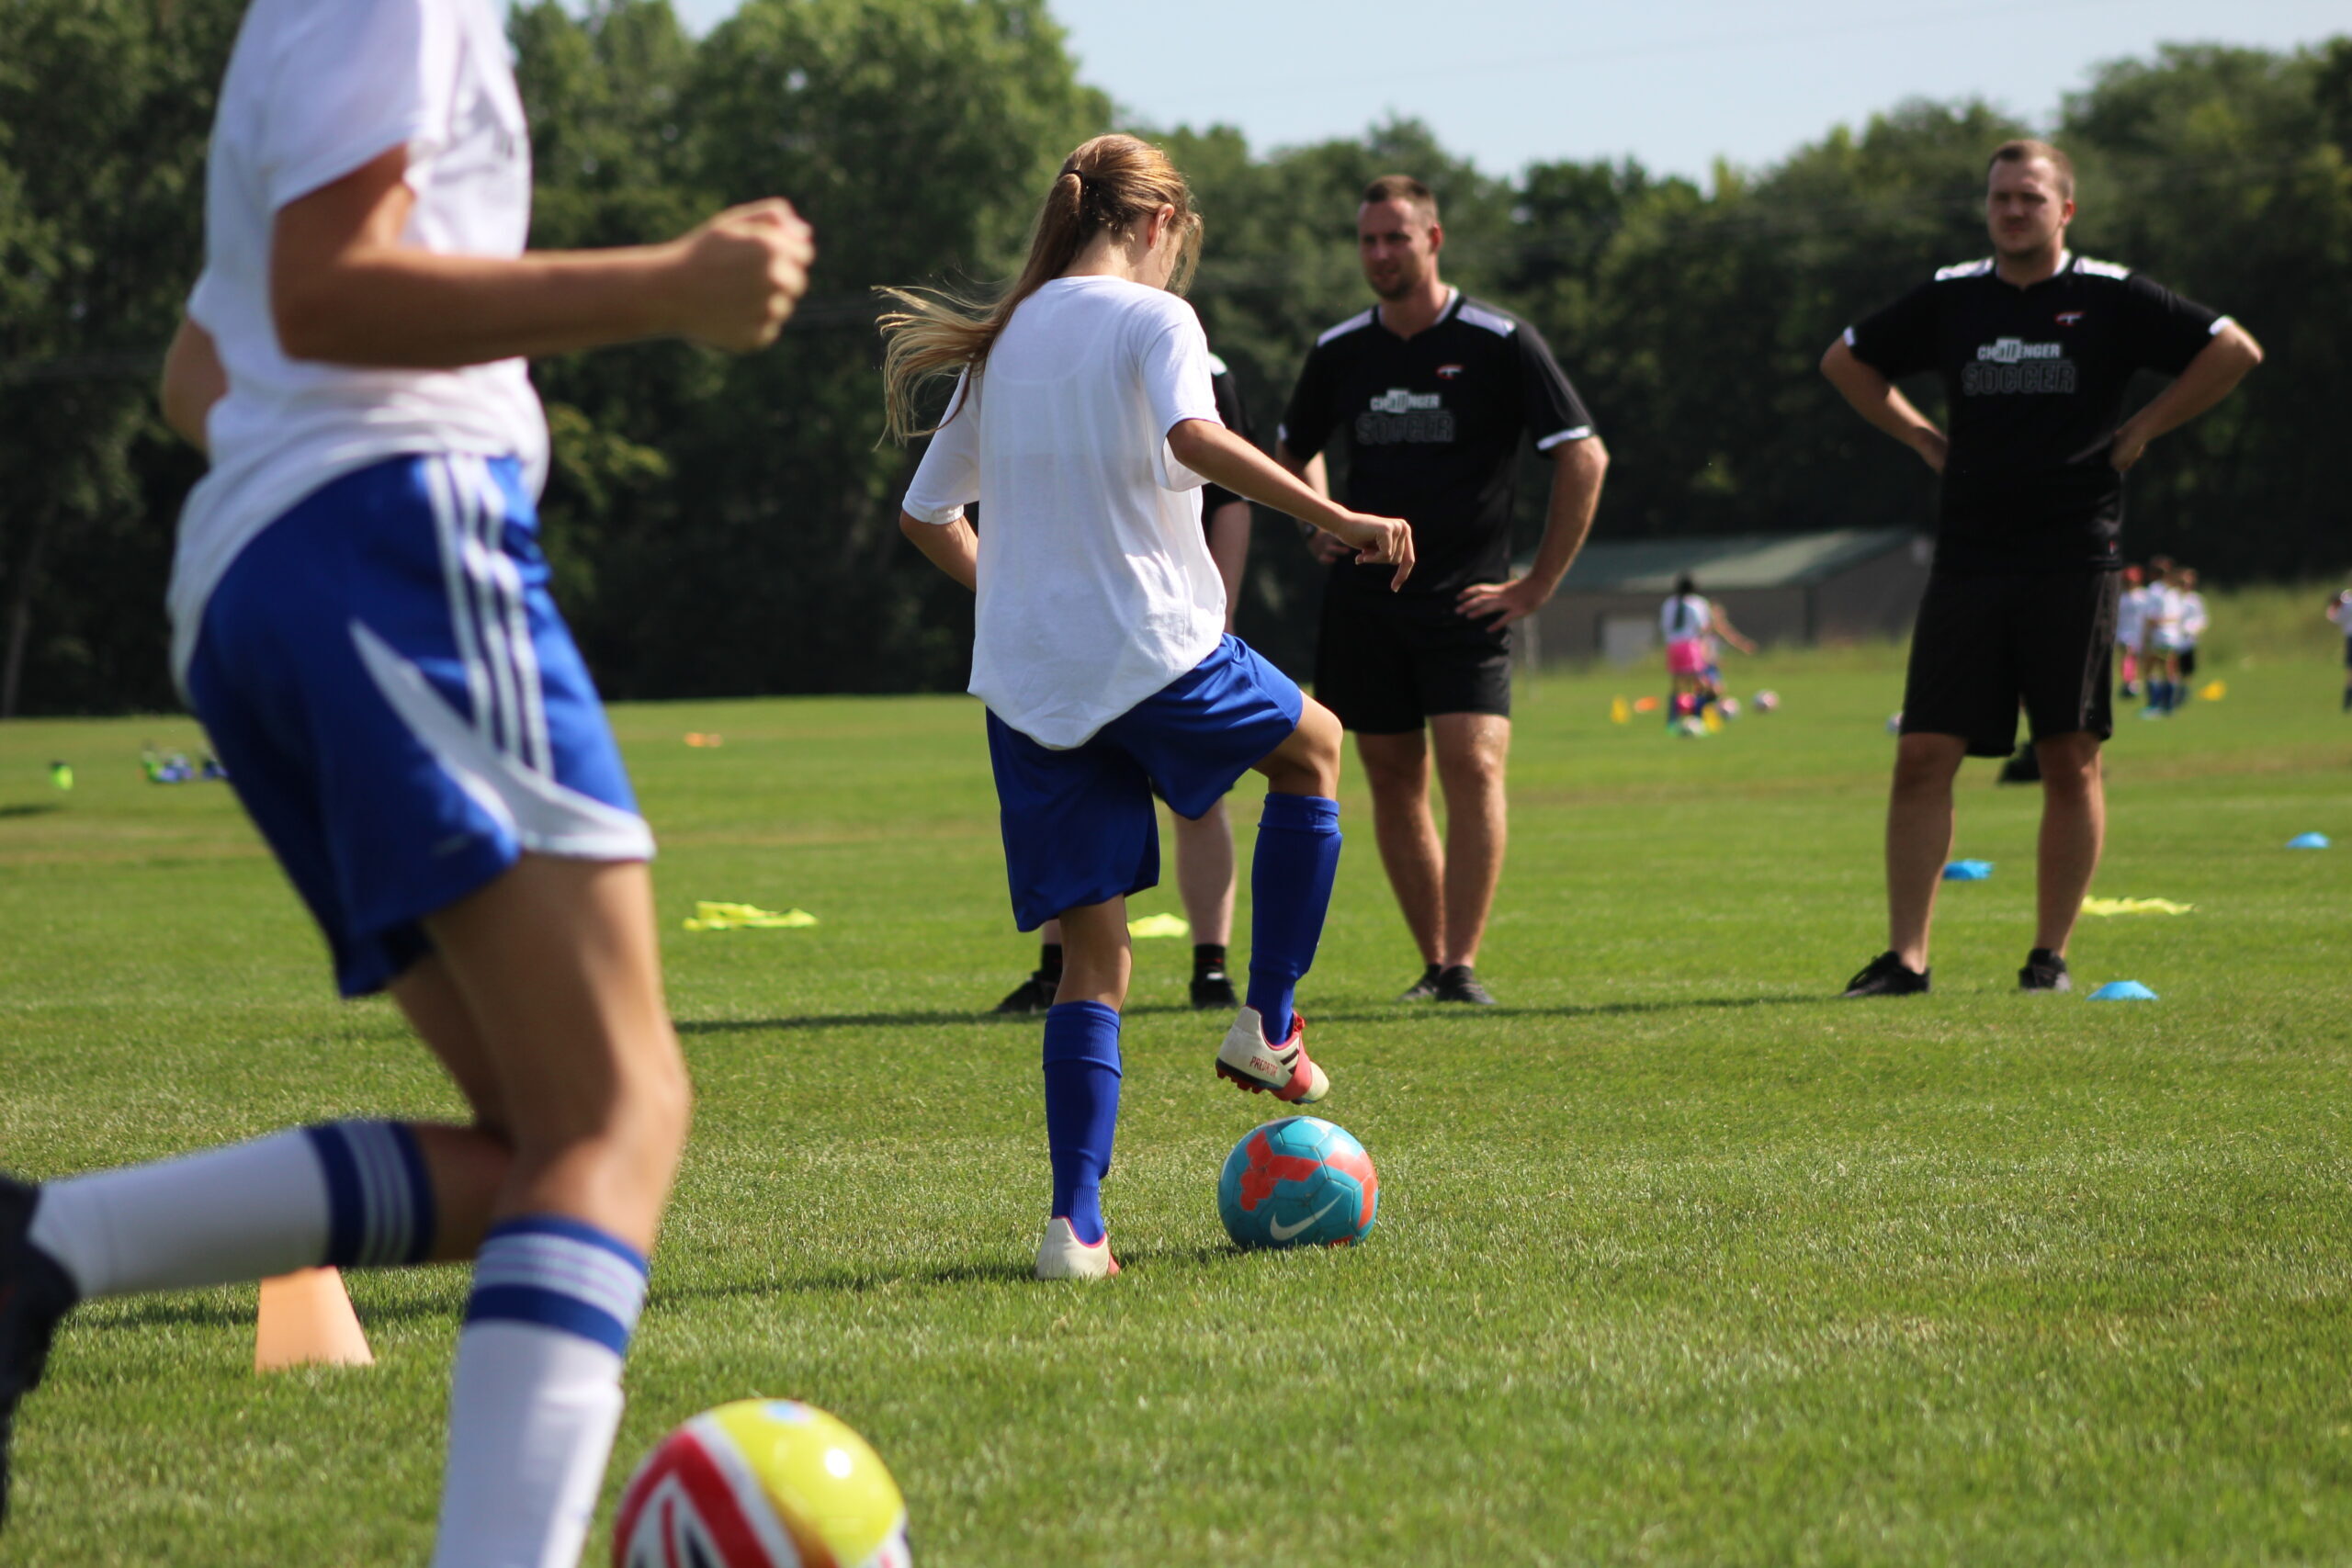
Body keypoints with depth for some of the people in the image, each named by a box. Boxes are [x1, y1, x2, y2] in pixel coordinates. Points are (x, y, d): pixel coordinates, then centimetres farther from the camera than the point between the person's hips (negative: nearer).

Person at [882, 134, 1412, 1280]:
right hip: (1153, 655, -5)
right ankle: (1268, 1025, 20)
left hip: (1024, 680, 5)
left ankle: (1075, 1223, -6)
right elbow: (1193, 437, -25)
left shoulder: (1004, 339, 15)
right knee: (1313, 747, 26)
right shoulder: (1152, 319, -4)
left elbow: (925, 515, 19)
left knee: (1090, 956, 7)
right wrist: (1338, 519, -24)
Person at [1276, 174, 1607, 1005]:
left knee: (1472, 762, -17)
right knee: (1393, 780, 4)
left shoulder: (1500, 342, -6)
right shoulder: (1339, 351, 7)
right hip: (1364, 598, 4)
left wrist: (1538, 585, -7)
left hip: (1466, 598, -4)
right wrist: (1322, 528, 12)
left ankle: (1463, 966, -15)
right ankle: (1432, 964, 12)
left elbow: (1584, 458, -5)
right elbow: (1292, 454, 27)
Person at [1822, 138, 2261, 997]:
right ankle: (1905, 954, -4)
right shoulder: (1949, 298, 8)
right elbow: (1845, 360, 22)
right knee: (1924, 756, -5)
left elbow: (2233, 349, 2)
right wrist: (1922, 438, 12)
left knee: (2070, 759, 0)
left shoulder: (2110, 297, 0)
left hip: (2074, 563, -2)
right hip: (1968, 562, 2)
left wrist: (2141, 430, -1)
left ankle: (2051, 954, 10)